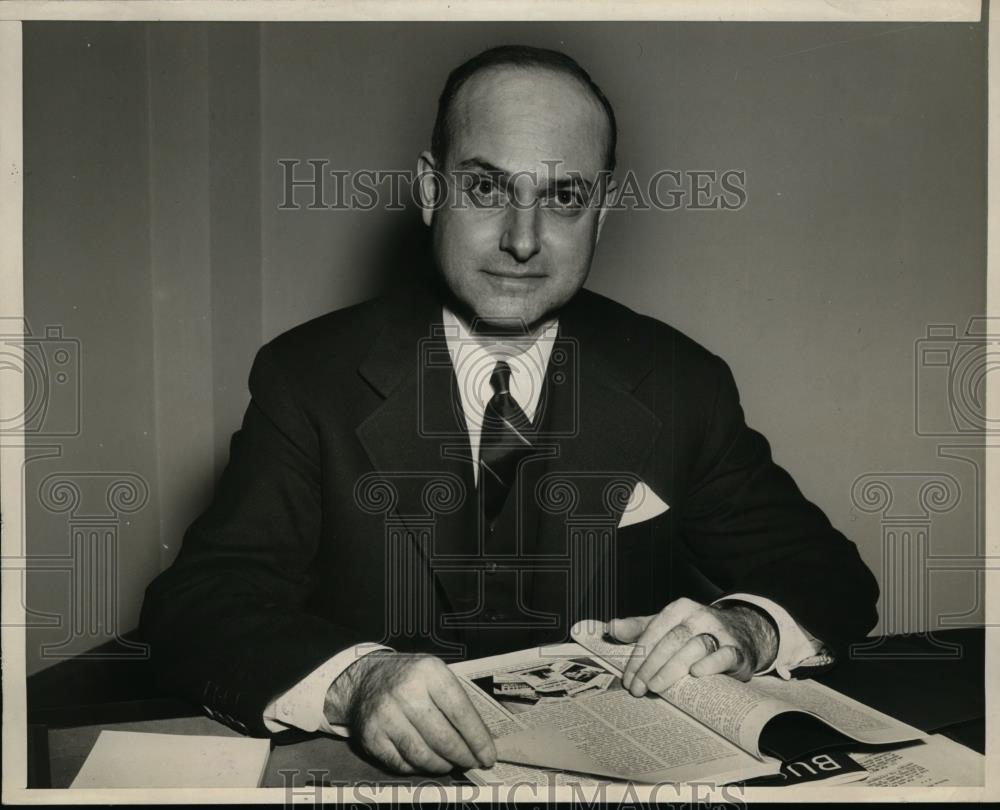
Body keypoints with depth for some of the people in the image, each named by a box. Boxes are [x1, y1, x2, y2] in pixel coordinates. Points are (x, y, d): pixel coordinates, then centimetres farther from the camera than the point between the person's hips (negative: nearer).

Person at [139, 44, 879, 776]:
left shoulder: (683, 386, 0)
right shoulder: (309, 378, -5)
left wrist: (745, 628, -19)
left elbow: (829, 578, 3)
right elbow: (198, 603, -12)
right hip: (379, 776, -3)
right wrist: (354, 678, -31)